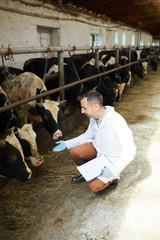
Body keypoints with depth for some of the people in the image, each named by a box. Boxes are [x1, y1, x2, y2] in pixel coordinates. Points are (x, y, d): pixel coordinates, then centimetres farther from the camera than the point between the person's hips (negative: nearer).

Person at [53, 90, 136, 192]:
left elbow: (130, 152, -27)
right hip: (98, 149, 7)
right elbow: (88, 135, 10)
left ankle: (112, 176, 11)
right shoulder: (94, 117, -9)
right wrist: (67, 144, 3)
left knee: (94, 186, -19)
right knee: (74, 152, -10)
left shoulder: (117, 123, -33)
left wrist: (113, 170, -31)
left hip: (112, 160, -7)